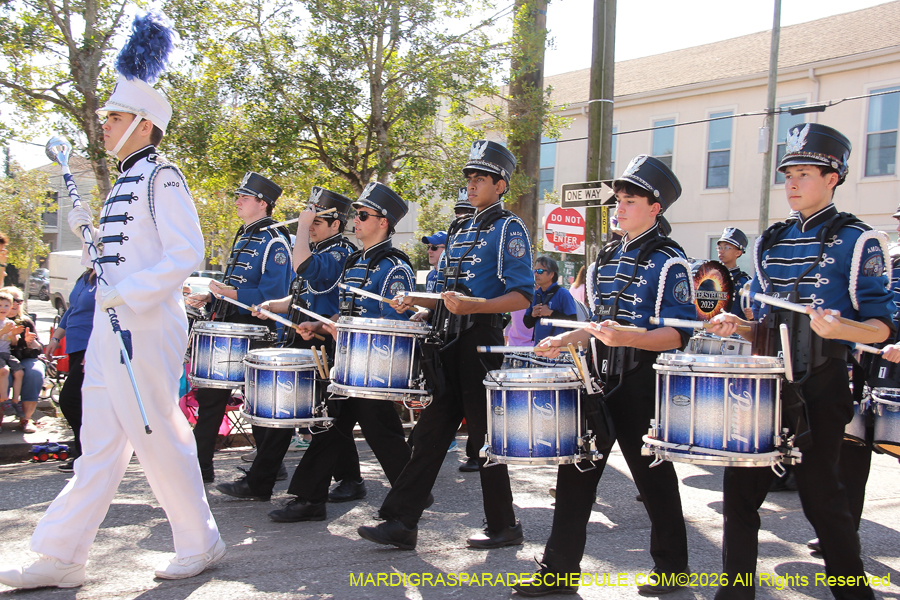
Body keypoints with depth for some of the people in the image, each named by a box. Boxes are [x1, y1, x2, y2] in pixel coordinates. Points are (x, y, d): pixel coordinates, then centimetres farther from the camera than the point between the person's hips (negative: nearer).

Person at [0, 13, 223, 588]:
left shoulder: (162, 177, -8)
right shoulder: (124, 184, 19)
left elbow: (186, 253, -17)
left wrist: (128, 294, -21)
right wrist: (90, 230, 10)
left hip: (146, 327, -9)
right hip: (110, 327, 9)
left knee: (157, 435, -1)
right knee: (100, 444, 10)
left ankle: (201, 544, 14)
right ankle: (61, 559, 16)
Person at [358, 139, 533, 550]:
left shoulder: (508, 229, -5)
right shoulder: (459, 231, 19)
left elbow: (522, 296, -14)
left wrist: (471, 306, -26)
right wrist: (415, 301, 6)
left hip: (482, 340, -7)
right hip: (449, 340, 7)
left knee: (485, 435, 0)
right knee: (431, 431, 6)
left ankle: (504, 527, 15)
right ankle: (402, 521, 10)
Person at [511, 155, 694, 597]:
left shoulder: (669, 261, -8)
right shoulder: (607, 257, 14)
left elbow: (678, 334, -16)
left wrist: (627, 339, -30)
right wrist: (568, 339, 9)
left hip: (643, 382, -7)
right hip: (600, 376, 7)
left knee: (652, 474, 6)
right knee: (576, 468, 6)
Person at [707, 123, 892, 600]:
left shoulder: (856, 241, -4)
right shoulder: (771, 242, 13)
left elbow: (880, 327, -8)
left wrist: (837, 330, -27)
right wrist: (735, 325, -1)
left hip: (820, 386, -5)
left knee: (820, 493, 0)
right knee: (741, 485, 5)